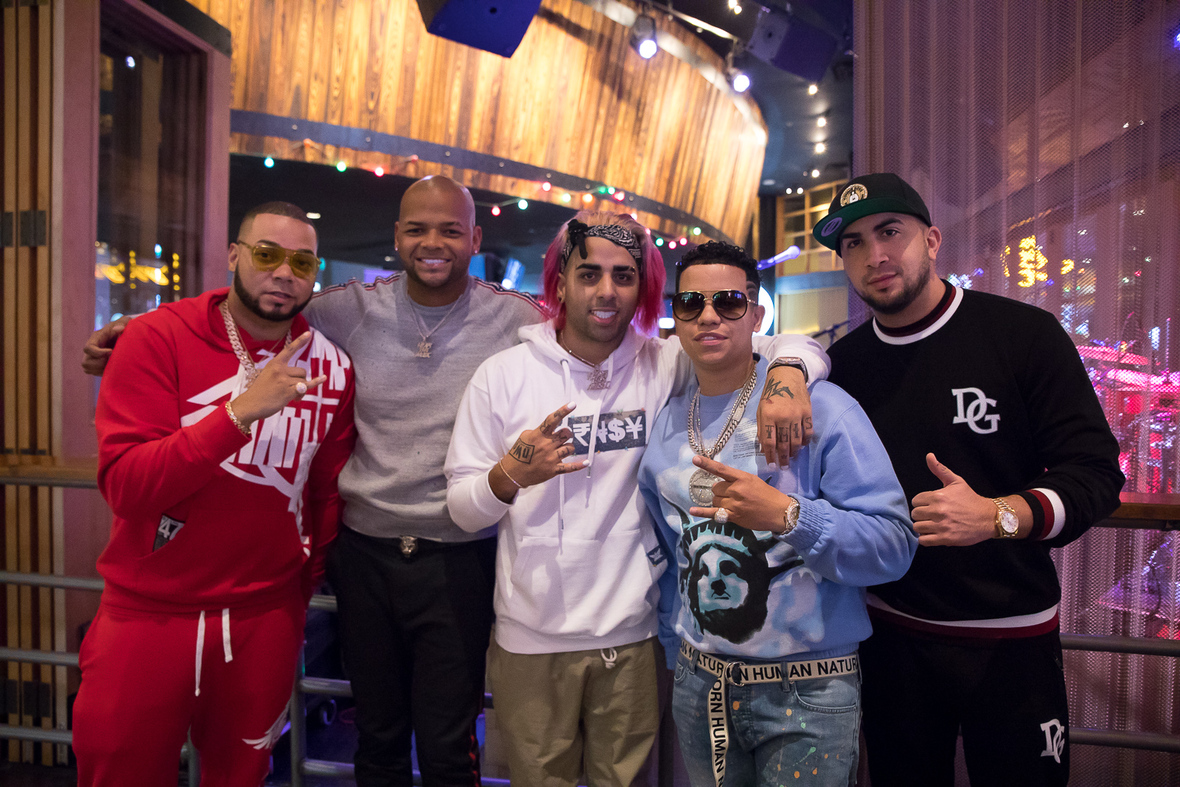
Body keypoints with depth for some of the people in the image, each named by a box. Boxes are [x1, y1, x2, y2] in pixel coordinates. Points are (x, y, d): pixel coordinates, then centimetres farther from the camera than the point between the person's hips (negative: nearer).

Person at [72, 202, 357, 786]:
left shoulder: (331, 367, -2)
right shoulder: (157, 338, -10)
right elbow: (124, 487, -20)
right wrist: (242, 411, -28)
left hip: (266, 616, 2)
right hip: (148, 611, -2)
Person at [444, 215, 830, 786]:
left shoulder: (663, 366, -3)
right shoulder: (502, 375, -4)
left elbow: (796, 345, -2)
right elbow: (462, 510, -2)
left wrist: (787, 372, -24)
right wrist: (510, 475, -22)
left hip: (633, 635, 1)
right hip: (530, 639, 0)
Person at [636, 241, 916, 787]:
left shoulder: (821, 407, -11)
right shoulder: (666, 425, 4)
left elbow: (894, 546, -15)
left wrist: (788, 516, -29)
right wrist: (675, 648, 13)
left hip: (808, 690, -4)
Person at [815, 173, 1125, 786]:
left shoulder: (1024, 334, -8)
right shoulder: (843, 362, 2)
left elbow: (1096, 471, -9)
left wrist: (997, 516, -29)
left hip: (1012, 638, -2)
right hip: (890, 634, 3)